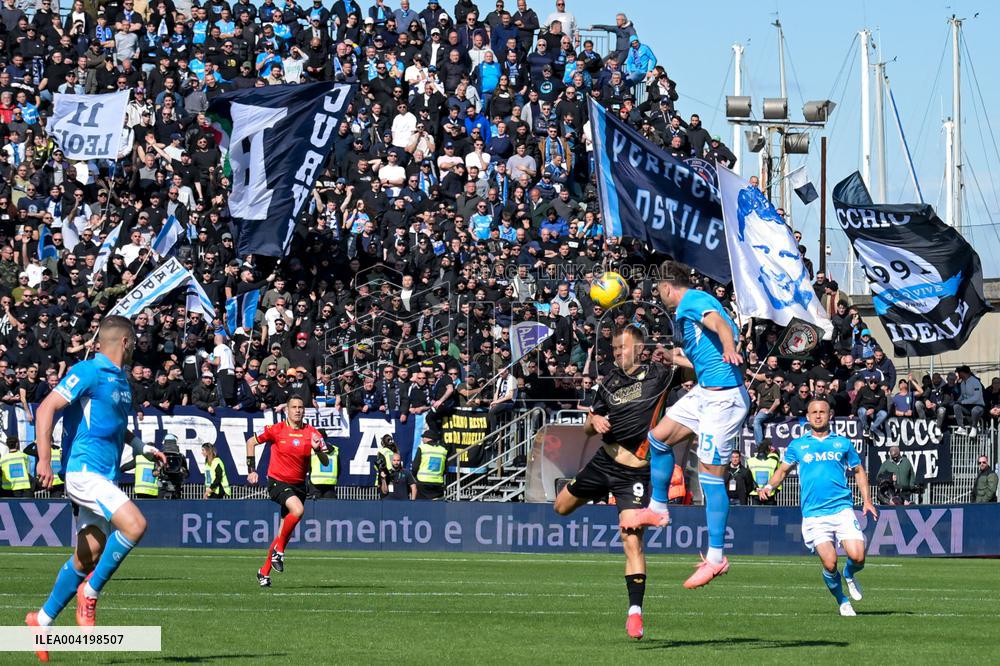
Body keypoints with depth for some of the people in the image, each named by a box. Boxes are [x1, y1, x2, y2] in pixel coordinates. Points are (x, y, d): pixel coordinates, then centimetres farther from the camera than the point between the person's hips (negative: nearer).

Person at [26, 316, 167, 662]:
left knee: (87, 557, 8)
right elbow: (46, 409, -17)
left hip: (104, 477, 9)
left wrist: (141, 446, 23)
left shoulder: (120, 379, 17)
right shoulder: (88, 372, -10)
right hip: (84, 471, -9)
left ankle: (43, 619, 20)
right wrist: (44, 460, -24)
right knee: (134, 524, -25)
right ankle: (89, 592, -11)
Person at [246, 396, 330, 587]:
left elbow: (325, 462, -3)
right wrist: (251, 470, 2)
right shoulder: (276, 430, -7)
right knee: (298, 509, -31)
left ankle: (264, 572, 22)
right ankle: (279, 549, -12)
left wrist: (318, 449, -23)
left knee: (284, 534, 7)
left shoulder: (312, 433, -1)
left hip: (298, 485, 4)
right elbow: (251, 442, 6)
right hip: (277, 482, -4)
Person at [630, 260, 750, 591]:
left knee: (710, 473, -10)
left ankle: (716, 556, -9)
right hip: (705, 391, 11)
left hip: (722, 396, -11)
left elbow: (720, 323, -33)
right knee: (658, 437, 20)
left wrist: (729, 347, -54)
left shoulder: (692, 301, -10)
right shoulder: (688, 308, 20)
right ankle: (658, 509, 35)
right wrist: (683, 358, 45)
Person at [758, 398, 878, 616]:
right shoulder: (797, 445, 11)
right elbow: (783, 469, 18)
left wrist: (867, 500, 10)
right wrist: (769, 486, -2)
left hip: (842, 509, 1)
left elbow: (859, 471, 21)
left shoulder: (842, 443, 12)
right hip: (813, 514, -1)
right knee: (830, 564, -13)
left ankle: (849, 575, 21)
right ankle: (842, 601, 12)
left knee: (857, 557, -15)